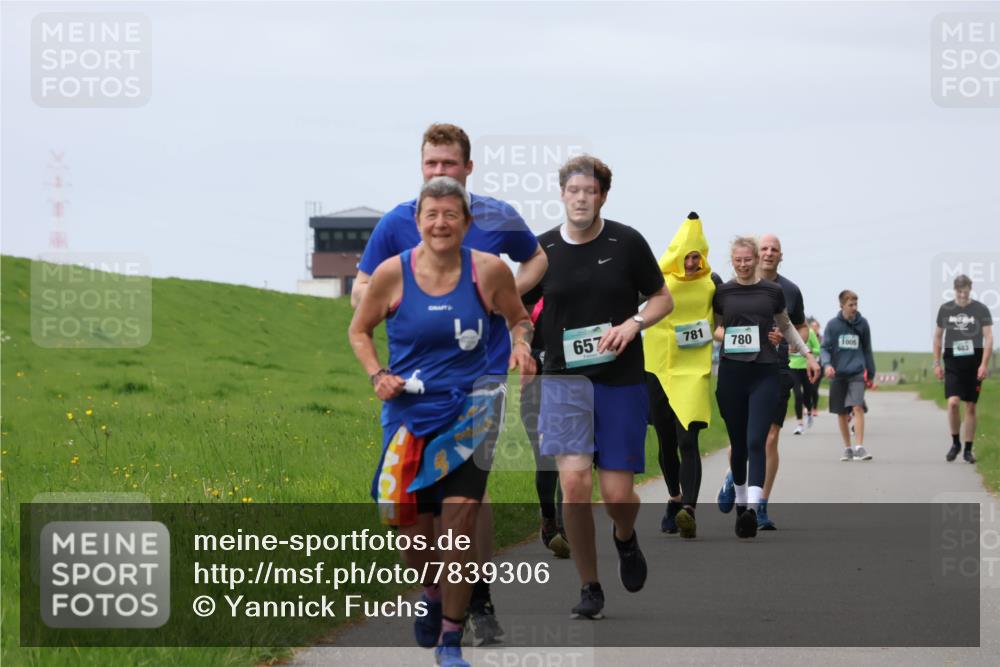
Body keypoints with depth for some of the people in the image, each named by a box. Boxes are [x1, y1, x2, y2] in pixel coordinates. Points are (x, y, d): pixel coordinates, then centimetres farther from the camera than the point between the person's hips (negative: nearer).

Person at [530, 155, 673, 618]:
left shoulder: (627, 243, -2)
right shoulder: (541, 249, 1)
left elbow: (663, 298, 7)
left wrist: (632, 324, -12)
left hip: (622, 382, 0)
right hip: (565, 380, 0)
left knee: (618, 494, -2)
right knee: (574, 482, -15)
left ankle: (625, 538, 36)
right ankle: (589, 589, 1)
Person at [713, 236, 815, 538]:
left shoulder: (773, 291, 5)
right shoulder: (722, 292, 6)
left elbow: (785, 325, 22)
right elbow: (714, 327, 19)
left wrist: (807, 353, 21)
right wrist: (723, 336, -1)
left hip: (764, 374, -1)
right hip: (731, 373, 1)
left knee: (756, 442, -13)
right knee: (738, 442, 8)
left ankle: (753, 509, -23)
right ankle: (740, 500, 27)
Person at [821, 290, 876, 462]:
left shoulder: (862, 324, 5)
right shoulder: (832, 325, 1)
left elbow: (867, 350, 13)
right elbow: (825, 348, 0)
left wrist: (871, 373, 15)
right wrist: (827, 364, -19)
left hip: (857, 373, -1)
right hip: (838, 374, 1)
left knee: (857, 407, -17)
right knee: (841, 413, 7)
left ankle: (859, 447, -18)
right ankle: (847, 448, 20)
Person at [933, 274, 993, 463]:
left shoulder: (981, 310, -2)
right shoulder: (945, 309, 5)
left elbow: (988, 338, -4)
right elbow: (938, 336, 13)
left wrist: (984, 364, -14)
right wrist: (936, 364, 9)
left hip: (973, 363, -1)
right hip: (952, 363, 1)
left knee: (971, 407, 4)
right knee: (953, 403, -15)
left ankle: (968, 449, 14)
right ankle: (955, 443, 5)